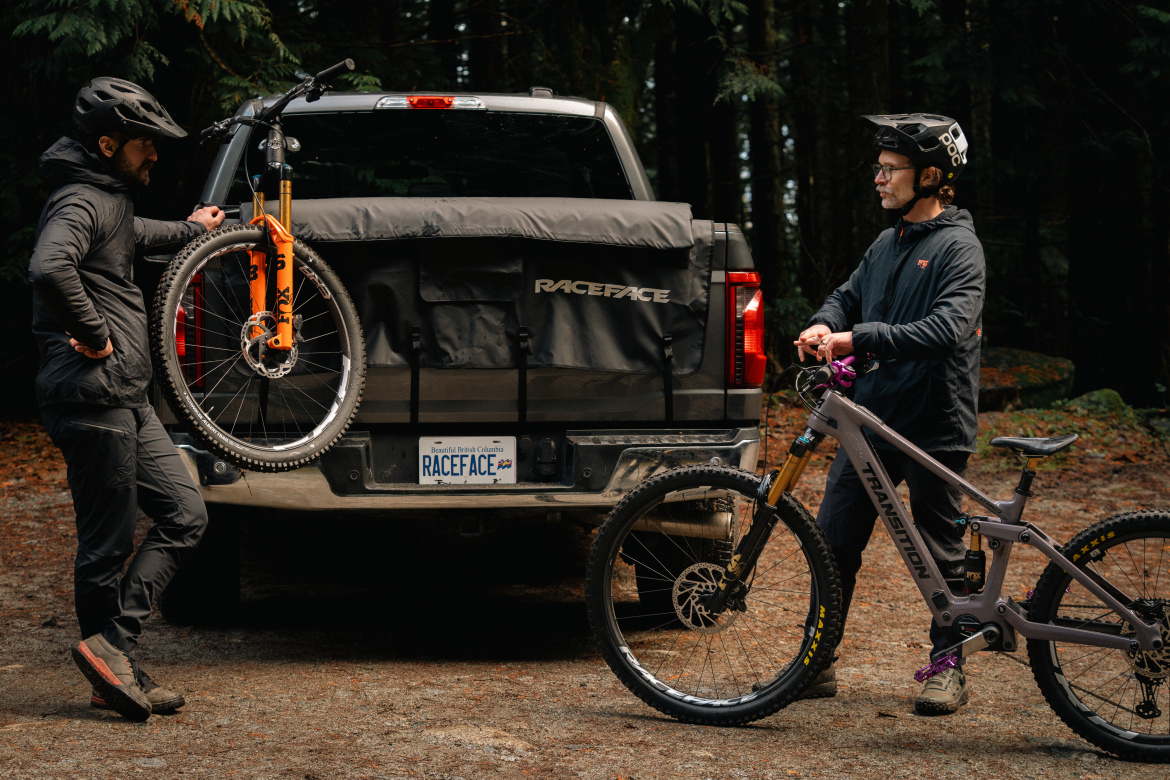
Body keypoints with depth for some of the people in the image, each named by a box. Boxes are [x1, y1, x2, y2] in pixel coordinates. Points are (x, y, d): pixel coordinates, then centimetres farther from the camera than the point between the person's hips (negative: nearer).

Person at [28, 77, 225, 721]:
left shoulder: (109, 200, 18)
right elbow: (49, 268, -34)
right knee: (107, 545, -2)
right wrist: (96, 335, -23)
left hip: (127, 400, 10)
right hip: (93, 401, -10)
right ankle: (111, 649, 8)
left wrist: (191, 230, 58)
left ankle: (113, 647, 8)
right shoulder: (80, 201, -13)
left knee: (184, 514, 7)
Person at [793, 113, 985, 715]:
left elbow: (949, 327, -24)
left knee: (941, 552, 5)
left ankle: (949, 669, 18)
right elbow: (849, 296, 18)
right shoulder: (886, 244, 14)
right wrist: (825, 325, -7)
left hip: (934, 425, -7)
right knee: (833, 541, 4)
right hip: (871, 417, 7)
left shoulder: (958, 247, -10)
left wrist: (860, 339, -30)